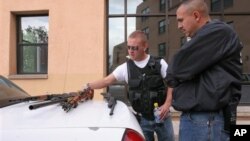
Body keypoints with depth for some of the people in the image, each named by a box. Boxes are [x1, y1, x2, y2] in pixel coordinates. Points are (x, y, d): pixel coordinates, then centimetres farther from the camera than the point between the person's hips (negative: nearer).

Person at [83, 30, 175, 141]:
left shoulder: (159, 63, -3)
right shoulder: (126, 67, 0)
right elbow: (106, 81, -2)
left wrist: (167, 104, -14)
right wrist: (87, 87, -15)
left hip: (162, 116, -1)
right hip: (143, 119, 1)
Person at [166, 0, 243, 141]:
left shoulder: (219, 32, -12)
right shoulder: (206, 37, 21)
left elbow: (179, 67, -17)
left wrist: (172, 77, 3)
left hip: (205, 120, -9)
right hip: (195, 116, 9)